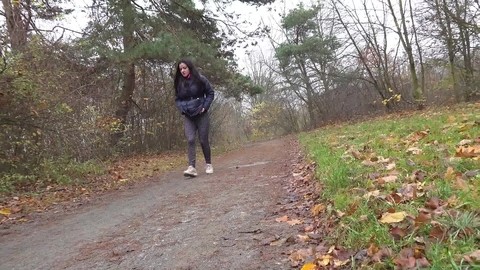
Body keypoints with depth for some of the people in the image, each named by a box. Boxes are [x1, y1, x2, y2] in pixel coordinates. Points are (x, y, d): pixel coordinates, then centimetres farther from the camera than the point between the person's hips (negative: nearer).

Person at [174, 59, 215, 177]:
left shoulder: (200, 79, -5)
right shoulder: (178, 83, 5)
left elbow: (210, 93, 0)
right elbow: (177, 99, 15)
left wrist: (205, 107, -10)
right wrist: (182, 109, -2)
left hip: (201, 115, -2)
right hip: (188, 116, 2)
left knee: (203, 140, 3)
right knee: (190, 140, -12)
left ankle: (208, 164, 22)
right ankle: (191, 167, -17)